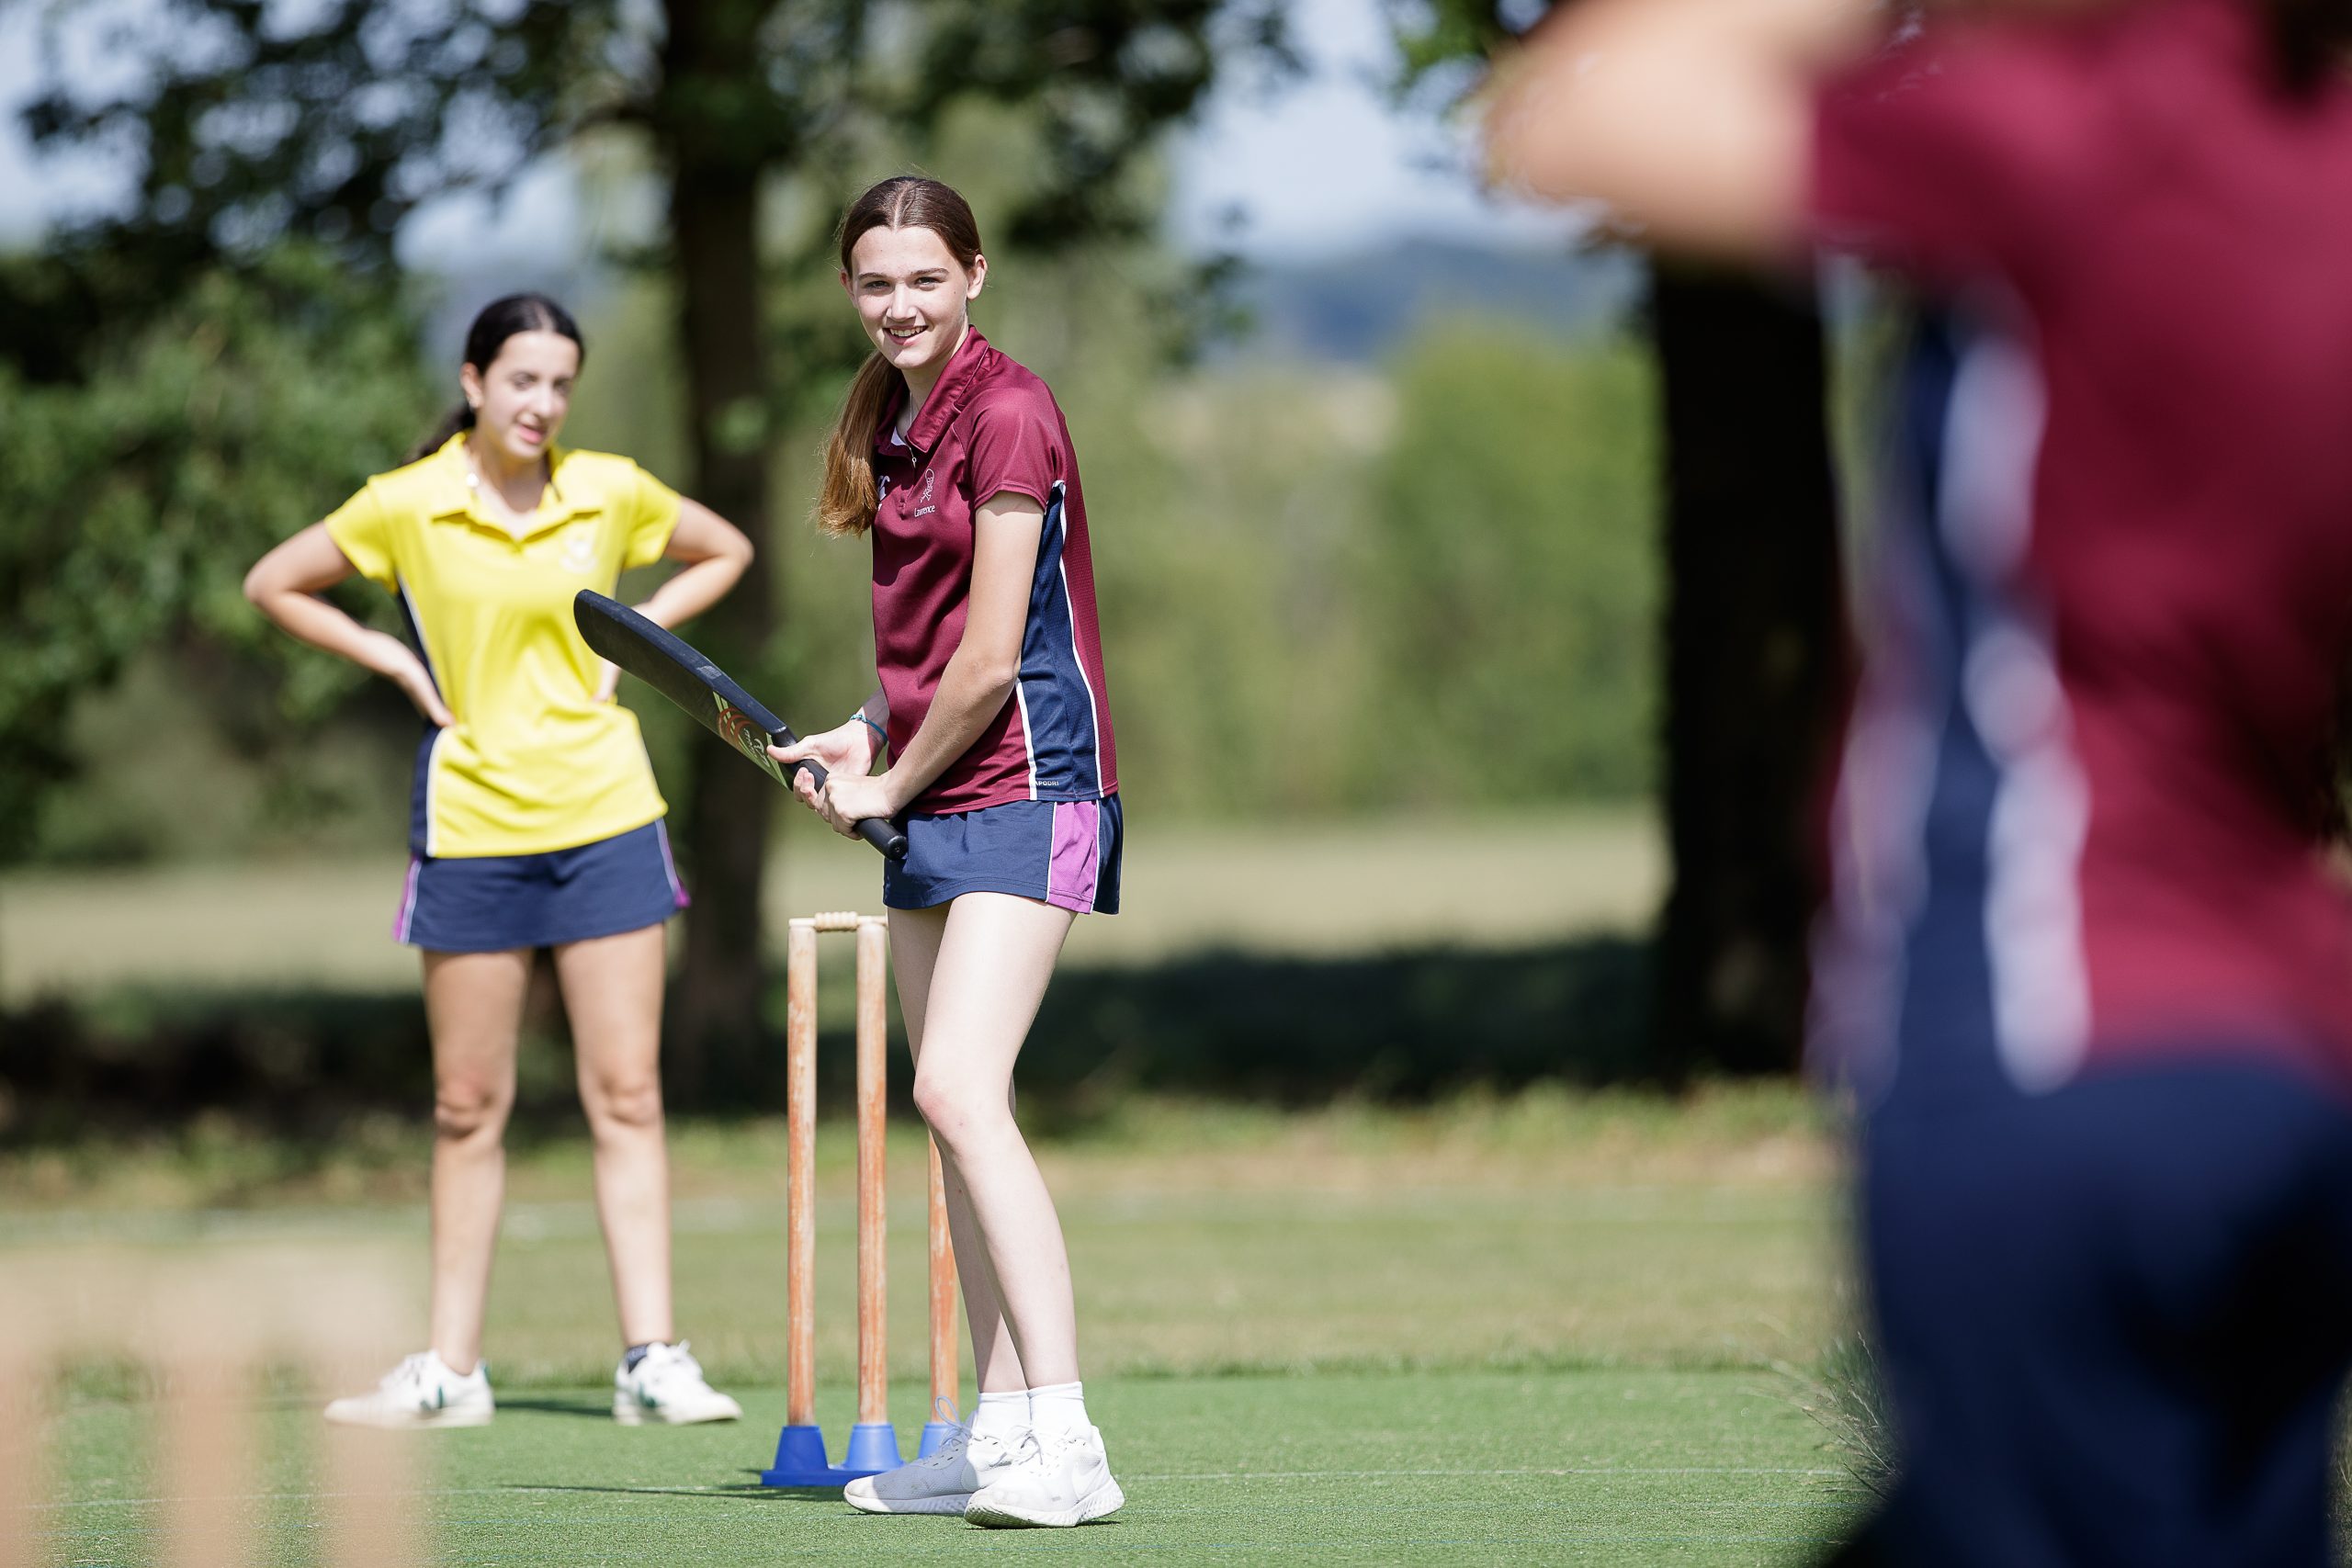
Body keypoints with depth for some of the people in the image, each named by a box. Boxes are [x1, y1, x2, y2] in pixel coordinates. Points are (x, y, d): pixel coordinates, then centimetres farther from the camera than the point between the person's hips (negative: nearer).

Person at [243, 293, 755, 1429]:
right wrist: (396, 662, 0)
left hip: (606, 819, 1)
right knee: (468, 1105, 3)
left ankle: (651, 1361, -2)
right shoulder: (405, 507, -3)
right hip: (472, 824, -1)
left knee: (626, 1094, -2)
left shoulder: (611, 492, 2)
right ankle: (450, 1370, 9)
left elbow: (724, 553, 19)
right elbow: (272, 586, 8)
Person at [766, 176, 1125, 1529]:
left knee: (959, 1088, -21)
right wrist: (866, 739, 8)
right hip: (932, 795, 10)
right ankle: (1003, 1432, 16)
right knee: (958, 1112, 10)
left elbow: (991, 655, -15)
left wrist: (890, 784, -5)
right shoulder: (893, 418, 14)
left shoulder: (1008, 412, -13)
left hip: (1025, 783, -9)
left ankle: (1065, 1444, -25)